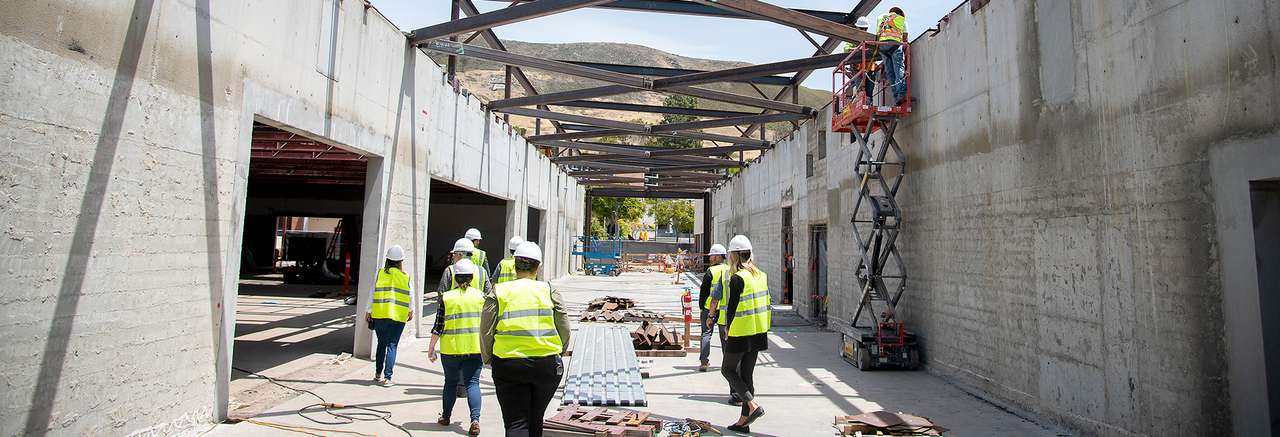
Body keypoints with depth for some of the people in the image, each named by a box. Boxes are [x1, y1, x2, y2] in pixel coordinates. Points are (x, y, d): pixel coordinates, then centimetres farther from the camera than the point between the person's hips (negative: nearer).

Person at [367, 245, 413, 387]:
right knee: (392, 346, 1)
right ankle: (387, 377, -3)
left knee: (381, 344, 17)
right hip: (398, 316, -2)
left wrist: (369, 311, 13)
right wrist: (411, 311, 23)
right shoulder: (405, 276, -1)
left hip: (379, 315, 2)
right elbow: (410, 295, 7)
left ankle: (378, 374, 28)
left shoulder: (380, 273, 0)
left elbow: (372, 293, 3)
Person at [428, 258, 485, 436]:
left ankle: (446, 416, 29)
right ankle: (475, 419, -11)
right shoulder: (480, 295, 0)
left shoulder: (446, 297, -2)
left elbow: (438, 326, -2)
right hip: (475, 348, 0)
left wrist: (431, 348, 8)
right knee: (473, 383, 2)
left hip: (451, 348, 0)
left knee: (450, 382, 16)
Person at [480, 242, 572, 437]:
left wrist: (488, 359, 15)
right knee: (535, 420, 20)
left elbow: (486, 332, -1)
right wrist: (556, 353, 19)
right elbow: (564, 331, 1)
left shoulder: (498, 292, 1)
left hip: (508, 365, -1)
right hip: (546, 366, 1)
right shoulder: (549, 290, 1)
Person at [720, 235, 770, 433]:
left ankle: (753, 405, -4)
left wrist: (729, 330, -2)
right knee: (746, 374, 13)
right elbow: (766, 304, 12)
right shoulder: (761, 275, 7)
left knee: (728, 370, 9)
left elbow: (732, 308, -15)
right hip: (758, 332, 8)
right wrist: (764, 328, 18)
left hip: (741, 333, -8)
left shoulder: (737, 278, -16)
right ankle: (744, 421, 18)